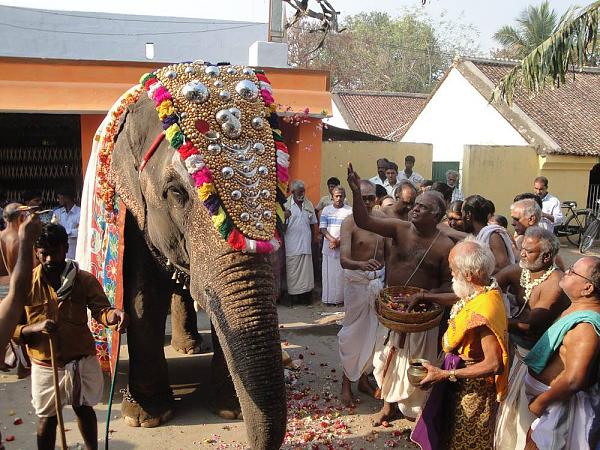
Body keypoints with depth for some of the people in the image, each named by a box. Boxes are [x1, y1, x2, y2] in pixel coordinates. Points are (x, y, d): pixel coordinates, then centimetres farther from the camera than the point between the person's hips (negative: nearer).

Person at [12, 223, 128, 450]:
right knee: (47, 419, 12)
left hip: (82, 361, 1)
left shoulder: (84, 280, -6)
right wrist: (35, 328, -26)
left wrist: (112, 314, -41)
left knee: (84, 410, 18)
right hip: (45, 365, -1)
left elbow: (100, 310, -17)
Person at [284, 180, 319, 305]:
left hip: (306, 244, 4)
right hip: (292, 246, -4)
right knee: (292, 272, 0)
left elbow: (313, 223, 17)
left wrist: (315, 238, 8)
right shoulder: (286, 205, -3)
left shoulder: (309, 205, 10)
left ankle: (305, 296, 13)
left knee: (306, 270, 6)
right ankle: (292, 298, 8)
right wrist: (285, 217, -24)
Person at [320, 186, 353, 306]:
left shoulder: (349, 211, 0)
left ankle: (339, 298, 6)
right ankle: (328, 298, 10)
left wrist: (339, 242, -14)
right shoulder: (326, 210, 8)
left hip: (343, 247, -2)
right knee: (328, 273, 3)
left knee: (341, 273, -1)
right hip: (328, 246, 2)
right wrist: (331, 239, -15)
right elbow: (322, 228, 1)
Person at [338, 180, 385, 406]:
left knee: (373, 330, 11)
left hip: (379, 279, 5)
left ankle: (363, 377, 27)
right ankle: (347, 381, 17)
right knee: (353, 332, 2)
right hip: (357, 280, -5)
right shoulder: (349, 222, -13)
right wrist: (362, 265, -45)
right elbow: (343, 259, -25)